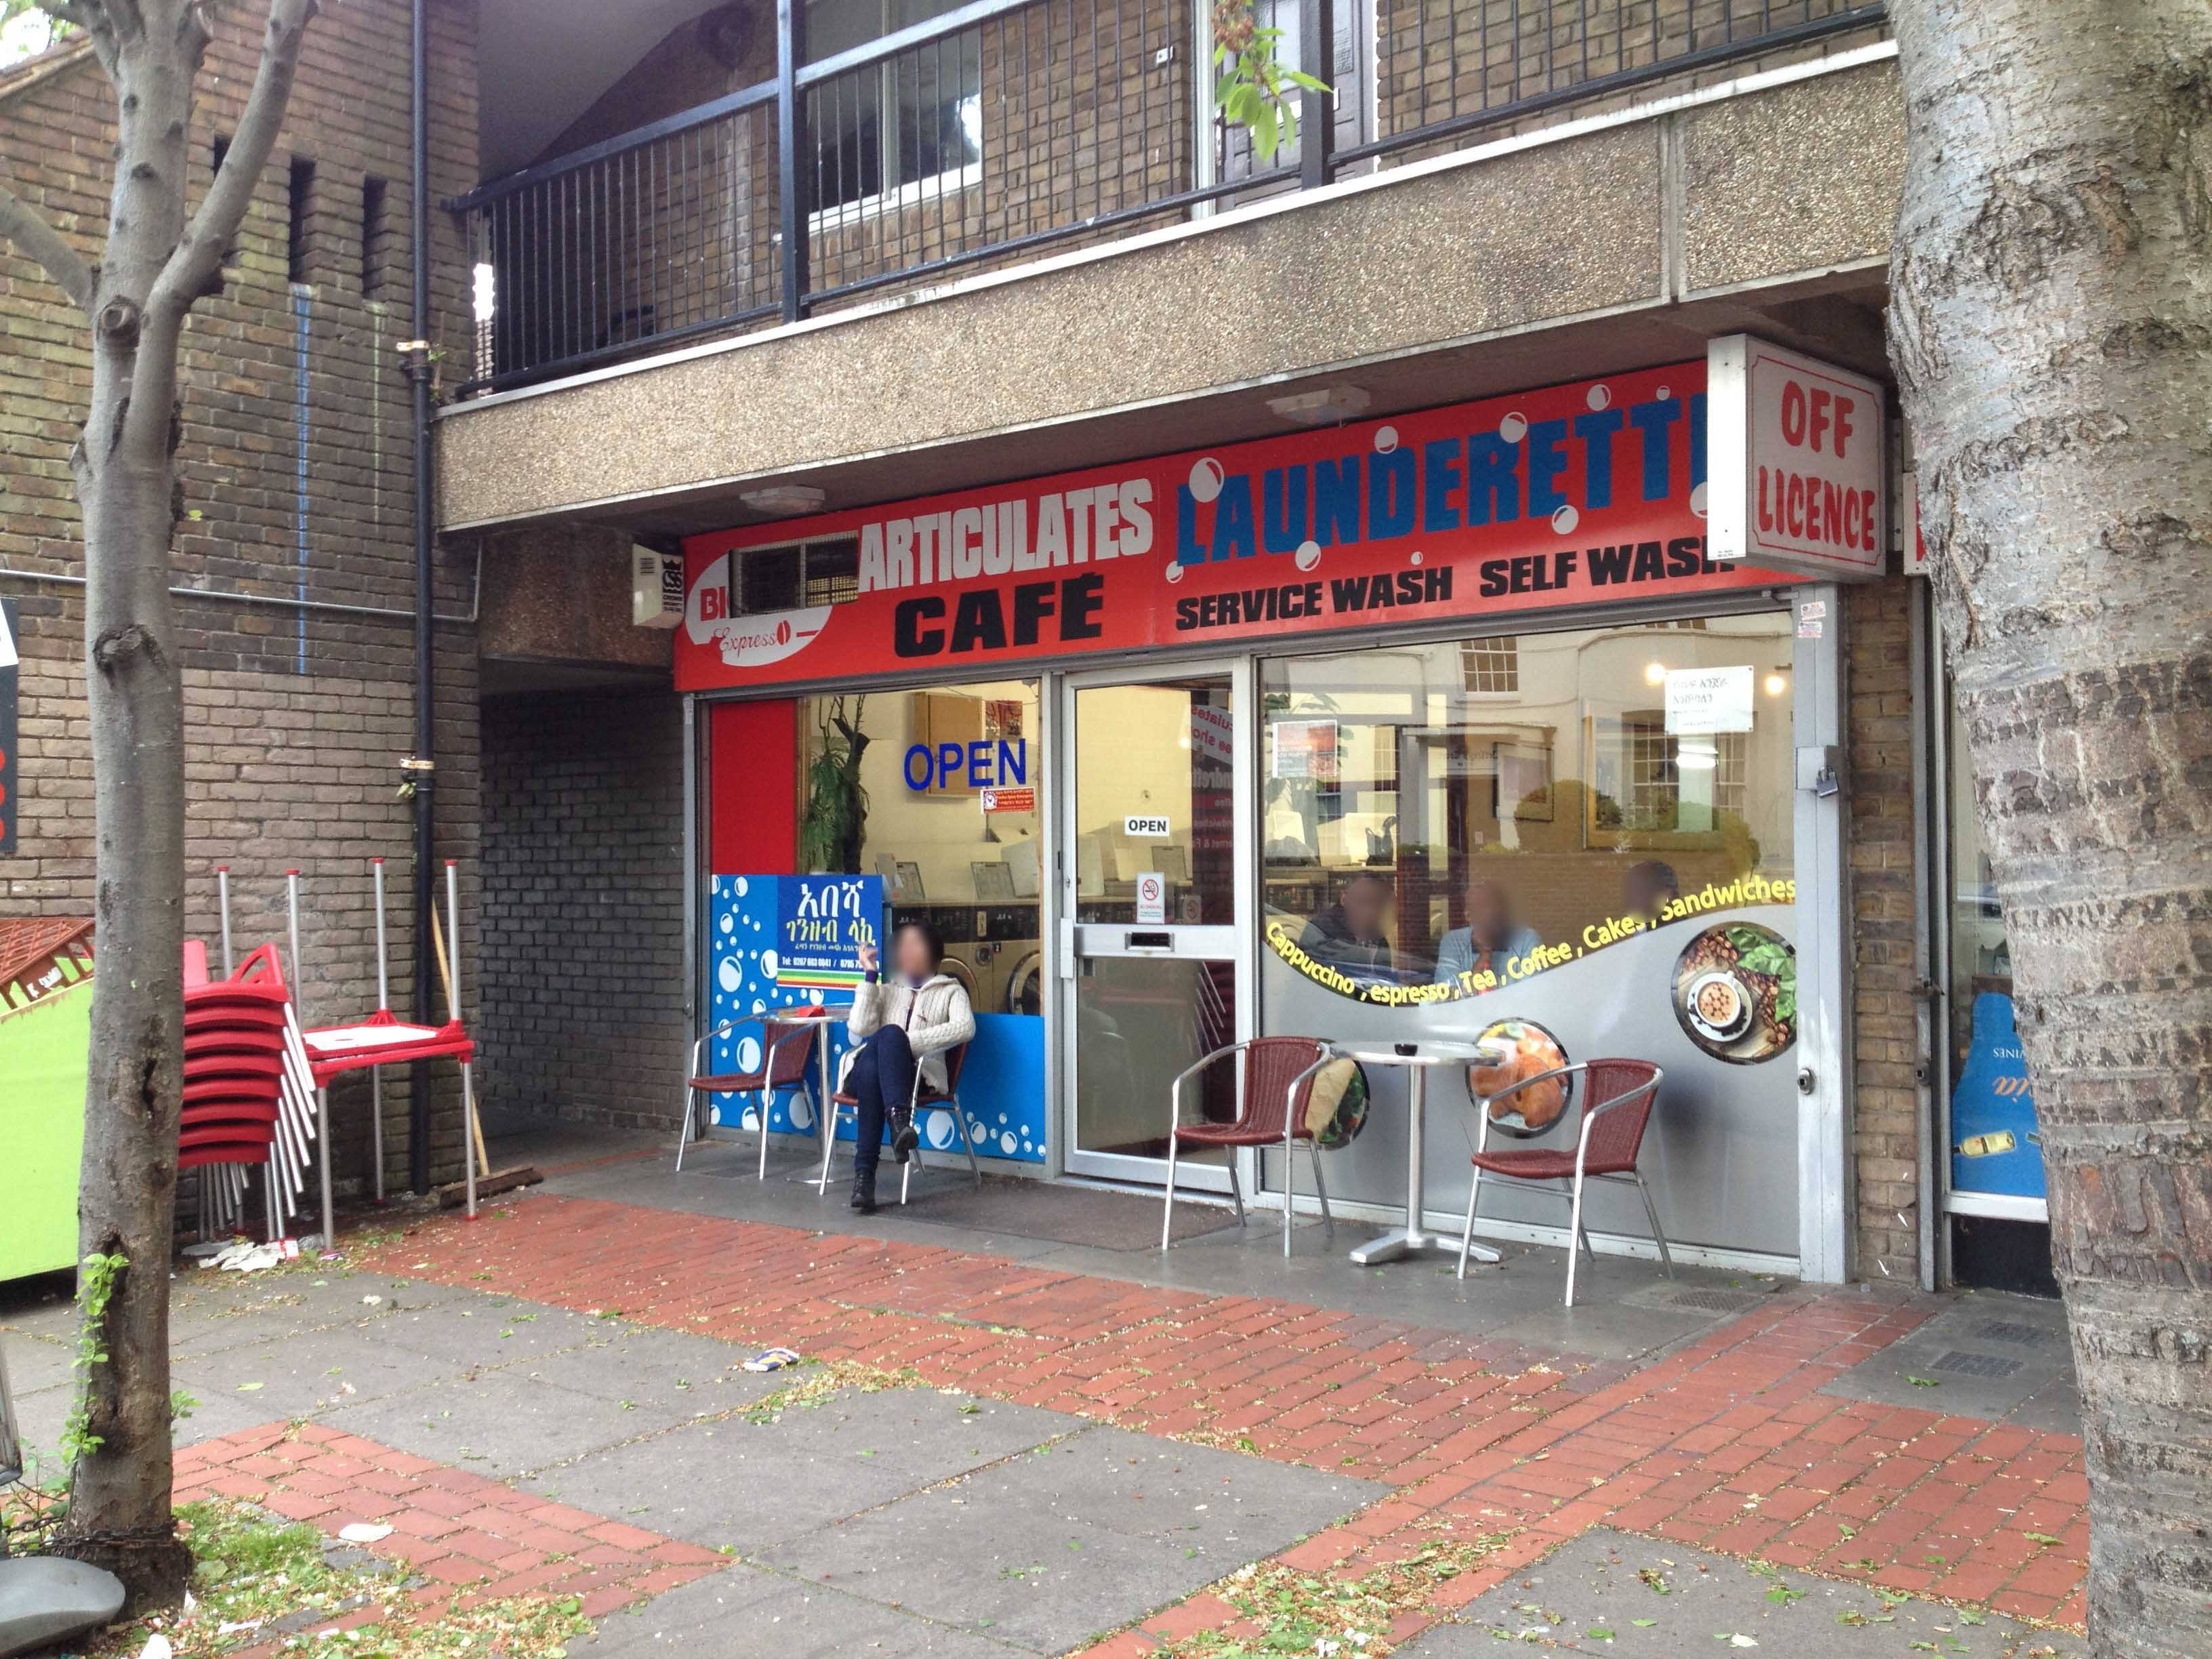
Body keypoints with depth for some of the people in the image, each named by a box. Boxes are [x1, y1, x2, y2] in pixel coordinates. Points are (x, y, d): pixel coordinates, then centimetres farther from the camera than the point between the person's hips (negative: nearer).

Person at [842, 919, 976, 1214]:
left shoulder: (949, 991, 20)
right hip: (865, 1070, 2)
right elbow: (859, 1029, 6)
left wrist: (910, 1041, -13)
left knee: (891, 1034, -36)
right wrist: (870, 975, 5)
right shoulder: (885, 990, 28)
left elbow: (965, 1028, -5)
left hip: (918, 1073, -2)